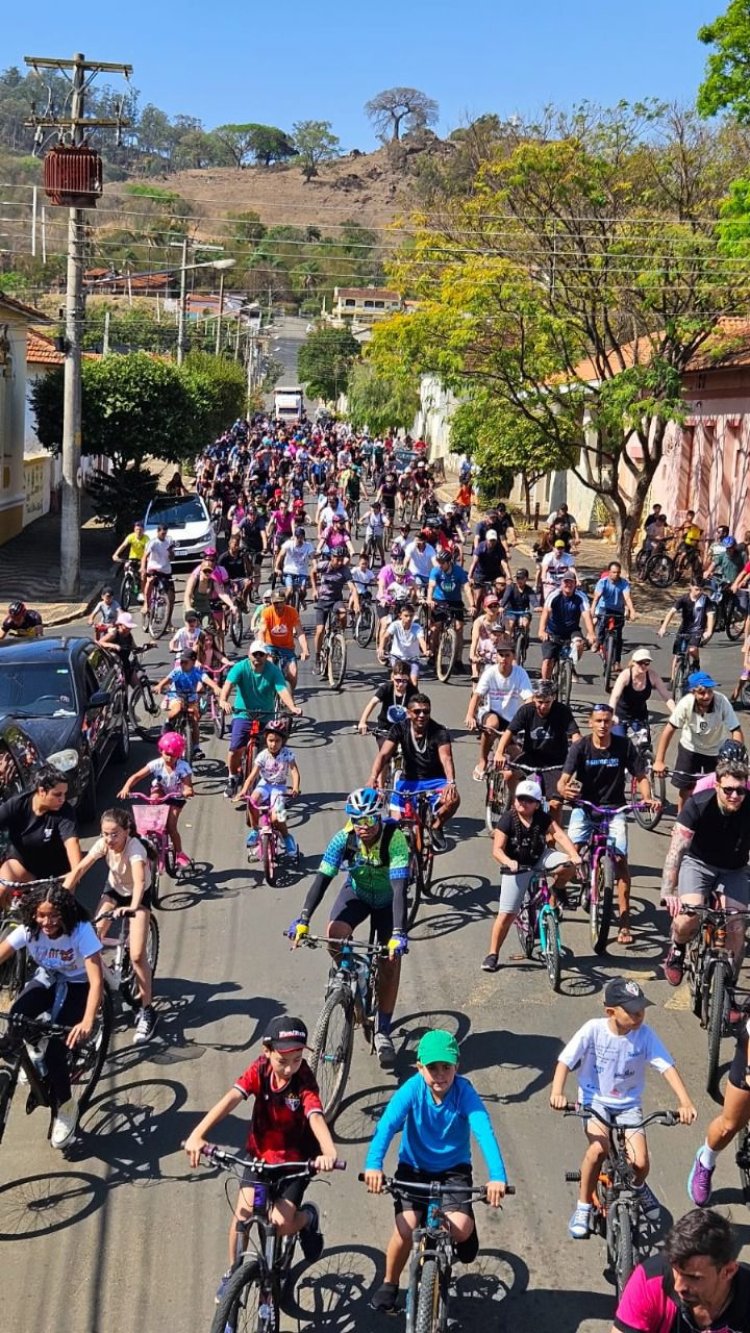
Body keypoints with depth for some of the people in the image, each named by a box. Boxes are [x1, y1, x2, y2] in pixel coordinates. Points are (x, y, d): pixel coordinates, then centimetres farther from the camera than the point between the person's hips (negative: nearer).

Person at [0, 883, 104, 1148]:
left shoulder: (81, 930, -31)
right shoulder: (28, 929, -21)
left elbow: (96, 980, -38)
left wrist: (87, 1022, -52)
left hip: (77, 985, -3)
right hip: (48, 980, 3)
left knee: (56, 1046, -20)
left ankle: (64, 1106, 4)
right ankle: (35, 1048, 2)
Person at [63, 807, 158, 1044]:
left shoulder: (135, 848, -35)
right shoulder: (102, 844, -23)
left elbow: (139, 880, -51)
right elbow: (79, 870, -27)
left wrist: (133, 907, -68)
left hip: (138, 894, -5)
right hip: (114, 889, 5)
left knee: (137, 955, -14)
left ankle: (147, 1011, -2)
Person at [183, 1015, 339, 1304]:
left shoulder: (304, 1082, -24)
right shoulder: (259, 1070, -17)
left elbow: (316, 1118, -41)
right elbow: (231, 1099, -30)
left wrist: (329, 1152, -62)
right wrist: (197, 1134, -44)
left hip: (296, 1160, -2)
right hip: (260, 1153, 3)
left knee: (281, 1223, -16)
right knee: (244, 1212, -13)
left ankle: (308, 1217, 19)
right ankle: (233, 1272, 11)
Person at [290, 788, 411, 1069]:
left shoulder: (394, 839, -34)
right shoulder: (343, 839, -26)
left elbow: (400, 888, -40)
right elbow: (322, 879, -28)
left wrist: (399, 933, -50)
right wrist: (303, 919, -40)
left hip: (387, 900, -2)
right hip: (356, 892, 2)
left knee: (390, 961, -7)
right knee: (335, 933, -28)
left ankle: (383, 1031, 8)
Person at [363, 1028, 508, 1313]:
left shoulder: (464, 1092, -20)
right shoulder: (413, 1089, -19)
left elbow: (485, 1131, -32)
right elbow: (387, 1125, -31)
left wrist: (497, 1177, -48)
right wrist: (373, 1164, -48)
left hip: (453, 1169, 0)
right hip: (413, 1168, 0)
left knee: (460, 1229, -22)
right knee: (406, 1229, -18)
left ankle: (466, 1233, 18)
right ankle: (389, 1283, 11)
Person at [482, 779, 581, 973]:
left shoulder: (543, 819, -8)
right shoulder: (507, 820, -16)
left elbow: (560, 835, -19)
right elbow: (497, 849, -21)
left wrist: (574, 855, -36)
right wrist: (509, 862, -41)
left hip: (540, 858, 3)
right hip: (516, 867, -2)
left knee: (568, 866, -27)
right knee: (506, 914, -7)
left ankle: (557, 891, 5)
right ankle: (493, 954, 6)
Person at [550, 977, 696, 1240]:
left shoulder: (644, 1035, -14)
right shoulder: (593, 1029, -17)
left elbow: (668, 1067, -19)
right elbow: (565, 1061, -18)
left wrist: (685, 1102, -32)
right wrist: (557, 1092, -34)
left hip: (628, 1104, 1)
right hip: (595, 1099, -1)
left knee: (640, 1163, -16)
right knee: (599, 1148, -29)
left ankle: (638, 1187, 25)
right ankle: (583, 1208, -5)